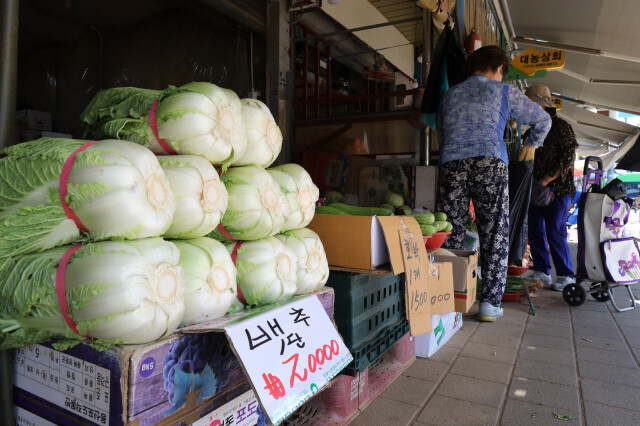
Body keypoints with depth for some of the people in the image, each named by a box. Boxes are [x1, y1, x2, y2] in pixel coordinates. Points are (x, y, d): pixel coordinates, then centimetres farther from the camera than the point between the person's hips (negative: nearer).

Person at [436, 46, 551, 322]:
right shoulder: (503, 91, 18)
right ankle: (490, 302, 4)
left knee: (450, 235, 3)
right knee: (495, 234, 3)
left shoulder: (450, 95, 26)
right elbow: (543, 120, 27)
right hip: (490, 163, -2)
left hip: (451, 164, 3)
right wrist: (532, 146, 43)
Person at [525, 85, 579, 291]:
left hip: (558, 189, -6)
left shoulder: (561, 127, -5)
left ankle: (566, 276, 6)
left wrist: (547, 179, -18)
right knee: (535, 231, 6)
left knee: (555, 233, -7)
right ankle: (542, 272, 17)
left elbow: (568, 158, -12)